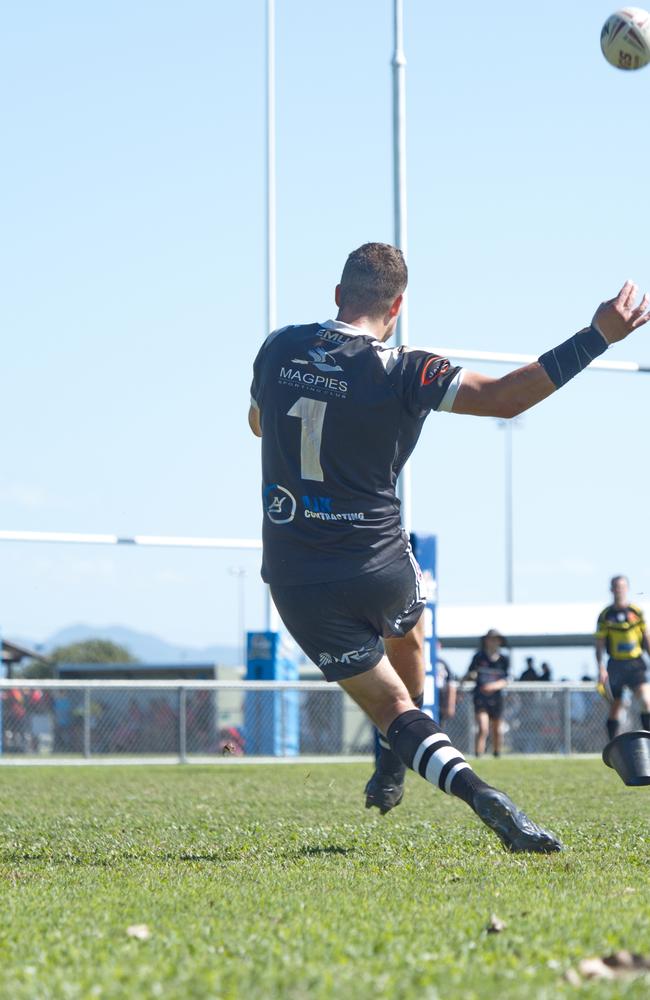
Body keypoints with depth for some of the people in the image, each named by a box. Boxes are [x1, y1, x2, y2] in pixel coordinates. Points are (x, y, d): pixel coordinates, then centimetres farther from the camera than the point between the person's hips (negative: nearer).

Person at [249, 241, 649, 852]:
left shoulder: (278, 350, -1)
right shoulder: (399, 372, -15)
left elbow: (258, 422, 19)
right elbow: (504, 398, -21)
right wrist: (598, 336, -17)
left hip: (295, 579, 2)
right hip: (379, 564, -2)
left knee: (390, 705, 6)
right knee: (406, 640, 34)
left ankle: (472, 789, -18)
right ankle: (392, 768, 44)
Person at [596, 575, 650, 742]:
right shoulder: (605, 615, 1)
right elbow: (599, 644, 2)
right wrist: (601, 668, -8)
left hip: (635, 664, 0)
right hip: (615, 665, 0)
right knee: (615, 708, 3)